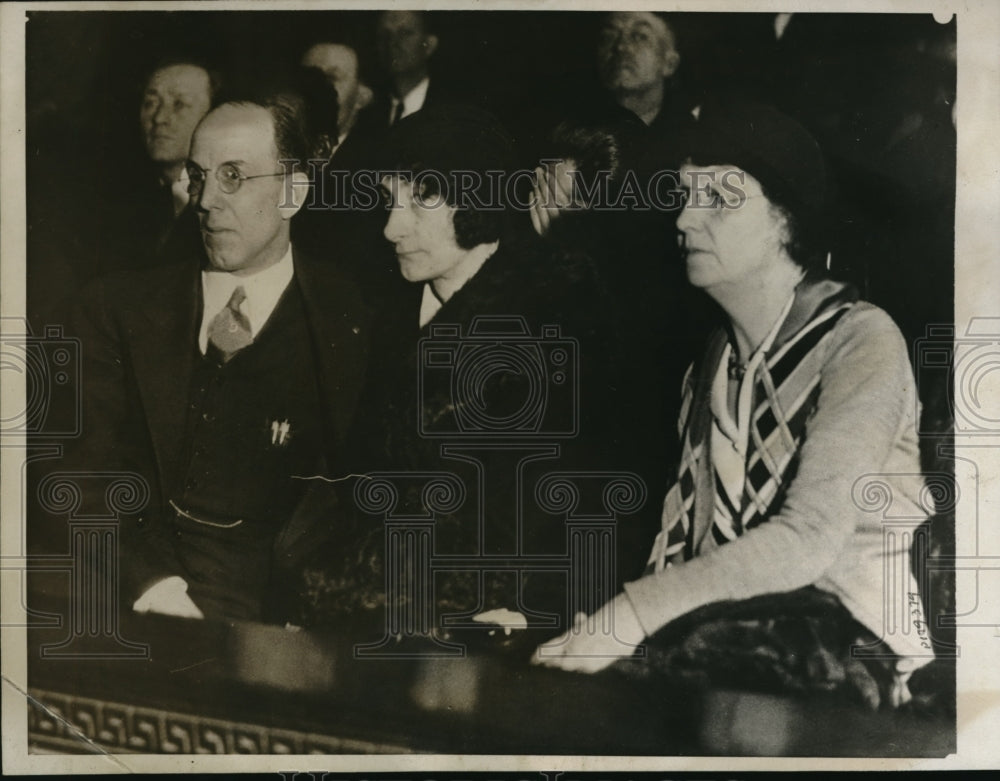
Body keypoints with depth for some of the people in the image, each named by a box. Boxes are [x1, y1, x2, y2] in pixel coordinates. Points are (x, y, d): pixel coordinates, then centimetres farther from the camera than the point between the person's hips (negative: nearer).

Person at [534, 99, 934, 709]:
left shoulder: (861, 340, -11)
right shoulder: (712, 360, 12)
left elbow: (810, 538, -22)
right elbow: (686, 533, 9)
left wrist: (634, 613, -28)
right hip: (722, 623, 5)